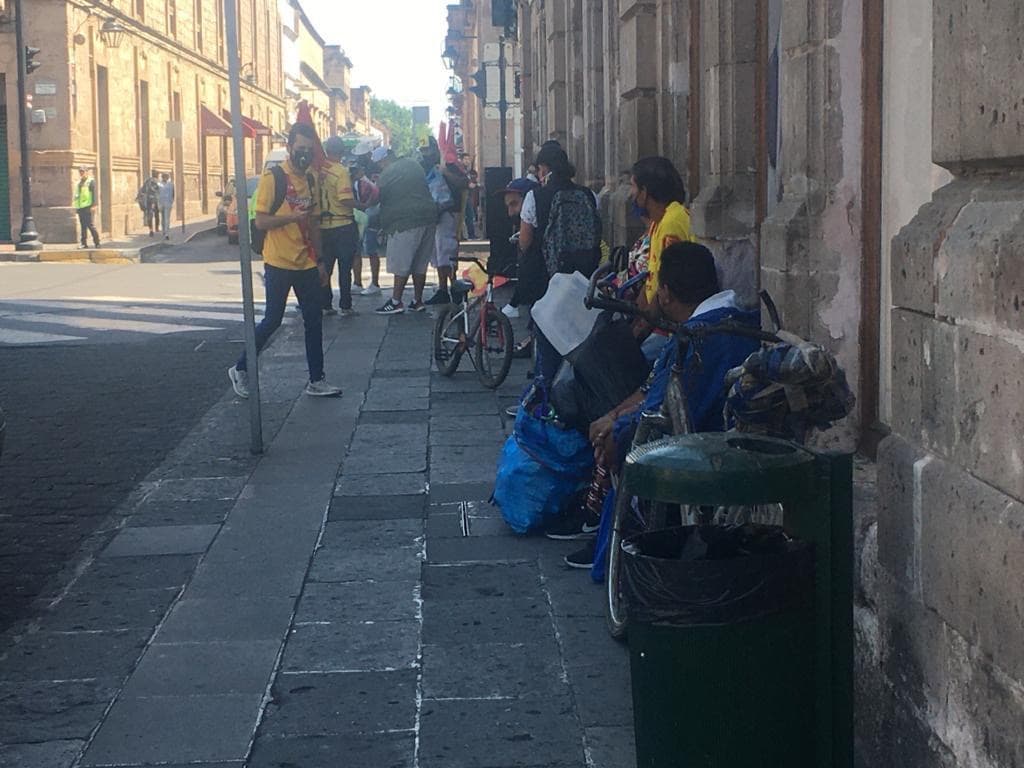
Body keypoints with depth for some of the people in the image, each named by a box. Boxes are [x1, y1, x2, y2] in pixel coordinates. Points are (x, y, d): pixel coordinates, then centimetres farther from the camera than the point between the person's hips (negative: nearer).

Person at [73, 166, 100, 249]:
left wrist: (94, 205, -17)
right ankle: (84, 243, 9)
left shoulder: (91, 181, -3)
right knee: (83, 226, 7)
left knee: (90, 225, -9)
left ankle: (96, 242, -3)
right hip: (80, 207, 7)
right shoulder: (78, 183, 19)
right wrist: (76, 206, 19)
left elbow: (94, 193, -9)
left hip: (88, 207, -7)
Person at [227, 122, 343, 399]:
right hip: (279, 263, -6)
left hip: (306, 264, 6)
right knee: (272, 320, -1)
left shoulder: (310, 180, 11)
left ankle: (317, 381, 13)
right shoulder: (272, 178, -10)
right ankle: (240, 369, 16)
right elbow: (260, 221, -14)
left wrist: (320, 262, 16)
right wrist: (293, 216, -25)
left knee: (314, 321, 6)